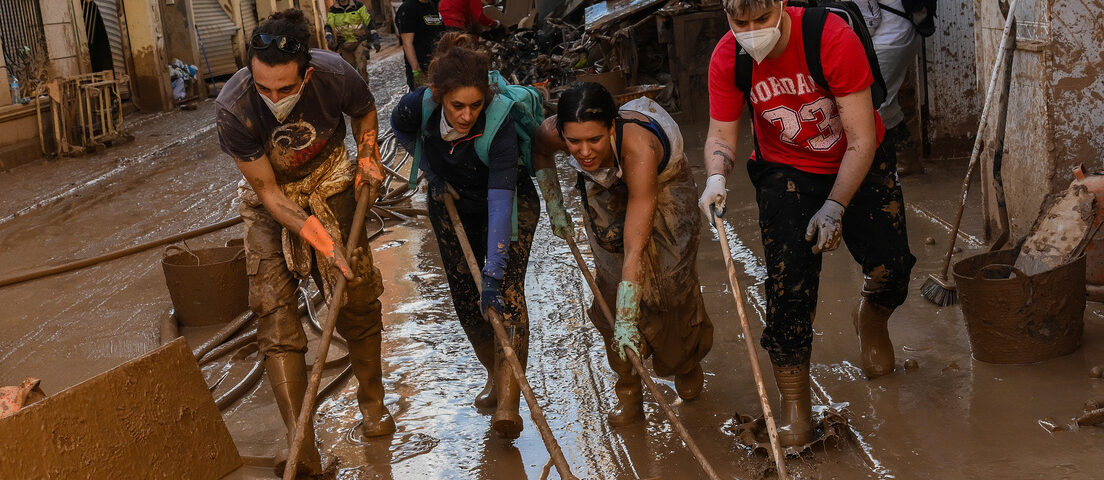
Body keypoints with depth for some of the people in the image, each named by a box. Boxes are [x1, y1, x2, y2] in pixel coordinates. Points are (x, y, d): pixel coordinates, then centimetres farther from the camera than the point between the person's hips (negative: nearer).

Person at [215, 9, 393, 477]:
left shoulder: (334, 75, -28)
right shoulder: (233, 108, -33)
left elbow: (364, 110, 0)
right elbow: (268, 192, -22)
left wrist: (368, 156, -13)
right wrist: (321, 239, -29)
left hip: (329, 184, 1)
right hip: (270, 200, -1)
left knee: (358, 298, 0)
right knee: (274, 311, -12)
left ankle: (372, 401, 25)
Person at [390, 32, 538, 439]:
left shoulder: (499, 122, -38)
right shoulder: (417, 107, -28)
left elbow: (500, 200, -45)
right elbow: (400, 129, 0)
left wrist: (494, 273, -50)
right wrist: (431, 171, -9)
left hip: (510, 203, -3)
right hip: (451, 203, 4)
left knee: (505, 292, -20)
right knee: (466, 299, 5)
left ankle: (507, 405, -22)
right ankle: (494, 375, 30)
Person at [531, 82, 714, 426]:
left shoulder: (638, 148, -46)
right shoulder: (553, 132, -34)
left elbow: (636, 248, -48)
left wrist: (626, 320, -48)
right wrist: (554, 207, -5)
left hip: (664, 184, -3)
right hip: (607, 191, 3)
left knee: (669, 279, -3)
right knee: (611, 284, -8)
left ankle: (687, 362, 30)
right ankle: (628, 389, 6)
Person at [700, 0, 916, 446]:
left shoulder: (834, 37, -28)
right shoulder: (727, 58, -18)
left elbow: (861, 139, -24)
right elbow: (721, 132, -8)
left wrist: (835, 207, -29)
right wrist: (716, 178, -30)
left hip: (858, 164, -1)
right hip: (786, 171, 1)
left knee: (891, 267, -7)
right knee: (788, 283, -10)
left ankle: (871, 317, 32)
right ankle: (794, 406, 2)